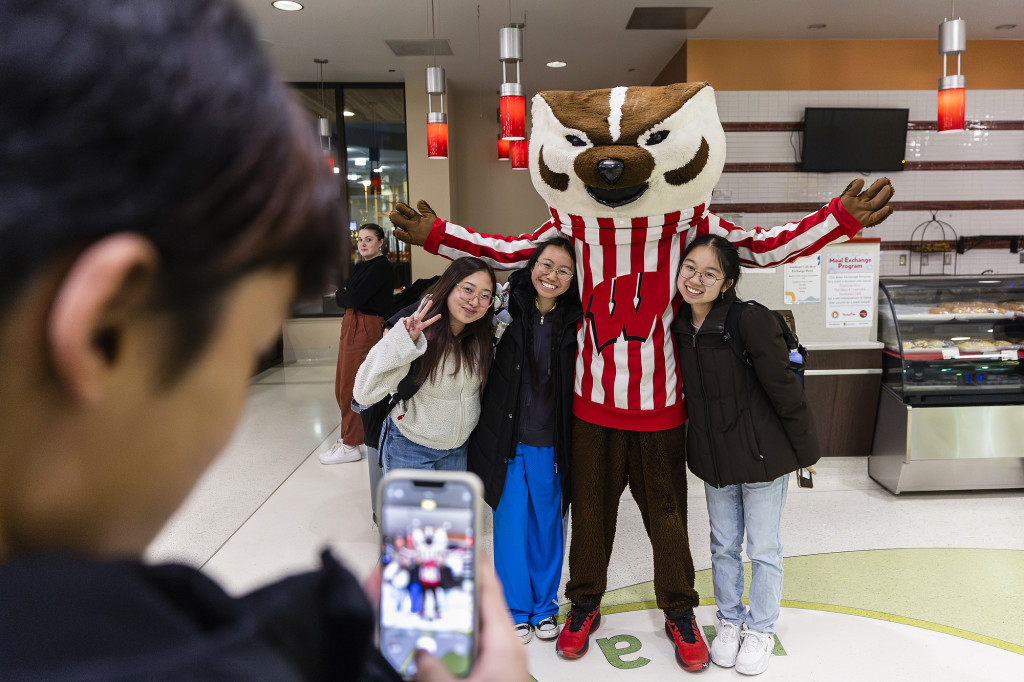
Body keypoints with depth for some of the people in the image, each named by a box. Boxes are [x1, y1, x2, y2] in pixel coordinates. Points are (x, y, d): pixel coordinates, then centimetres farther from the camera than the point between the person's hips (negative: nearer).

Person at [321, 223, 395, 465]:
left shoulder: (381, 267, -11)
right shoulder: (361, 266, 18)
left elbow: (355, 299, -18)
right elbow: (340, 296, 13)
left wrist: (344, 294, 1)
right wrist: (346, 294, -7)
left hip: (366, 328, -9)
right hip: (351, 325, 9)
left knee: (352, 388, -5)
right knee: (343, 386, 13)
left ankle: (351, 445, 4)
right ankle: (351, 434, 25)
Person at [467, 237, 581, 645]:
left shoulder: (573, 321, -3)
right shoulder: (507, 311, -6)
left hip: (550, 444, 1)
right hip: (507, 439, -1)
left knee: (548, 524, 14)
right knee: (511, 524, 11)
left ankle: (544, 606, 36)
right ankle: (515, 608, 32)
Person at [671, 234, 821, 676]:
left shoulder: (751, 321, -22)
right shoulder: (679, 325, -4)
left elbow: (785, 390, -16)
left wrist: (807, 452, -10)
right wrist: (701, 442, 11)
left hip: (763, 454, -5)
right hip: (713, 457, 5)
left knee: (764, 549, 13)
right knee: (724, 545, 19)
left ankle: (760, 630, 35)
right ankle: (729, 621, 40)